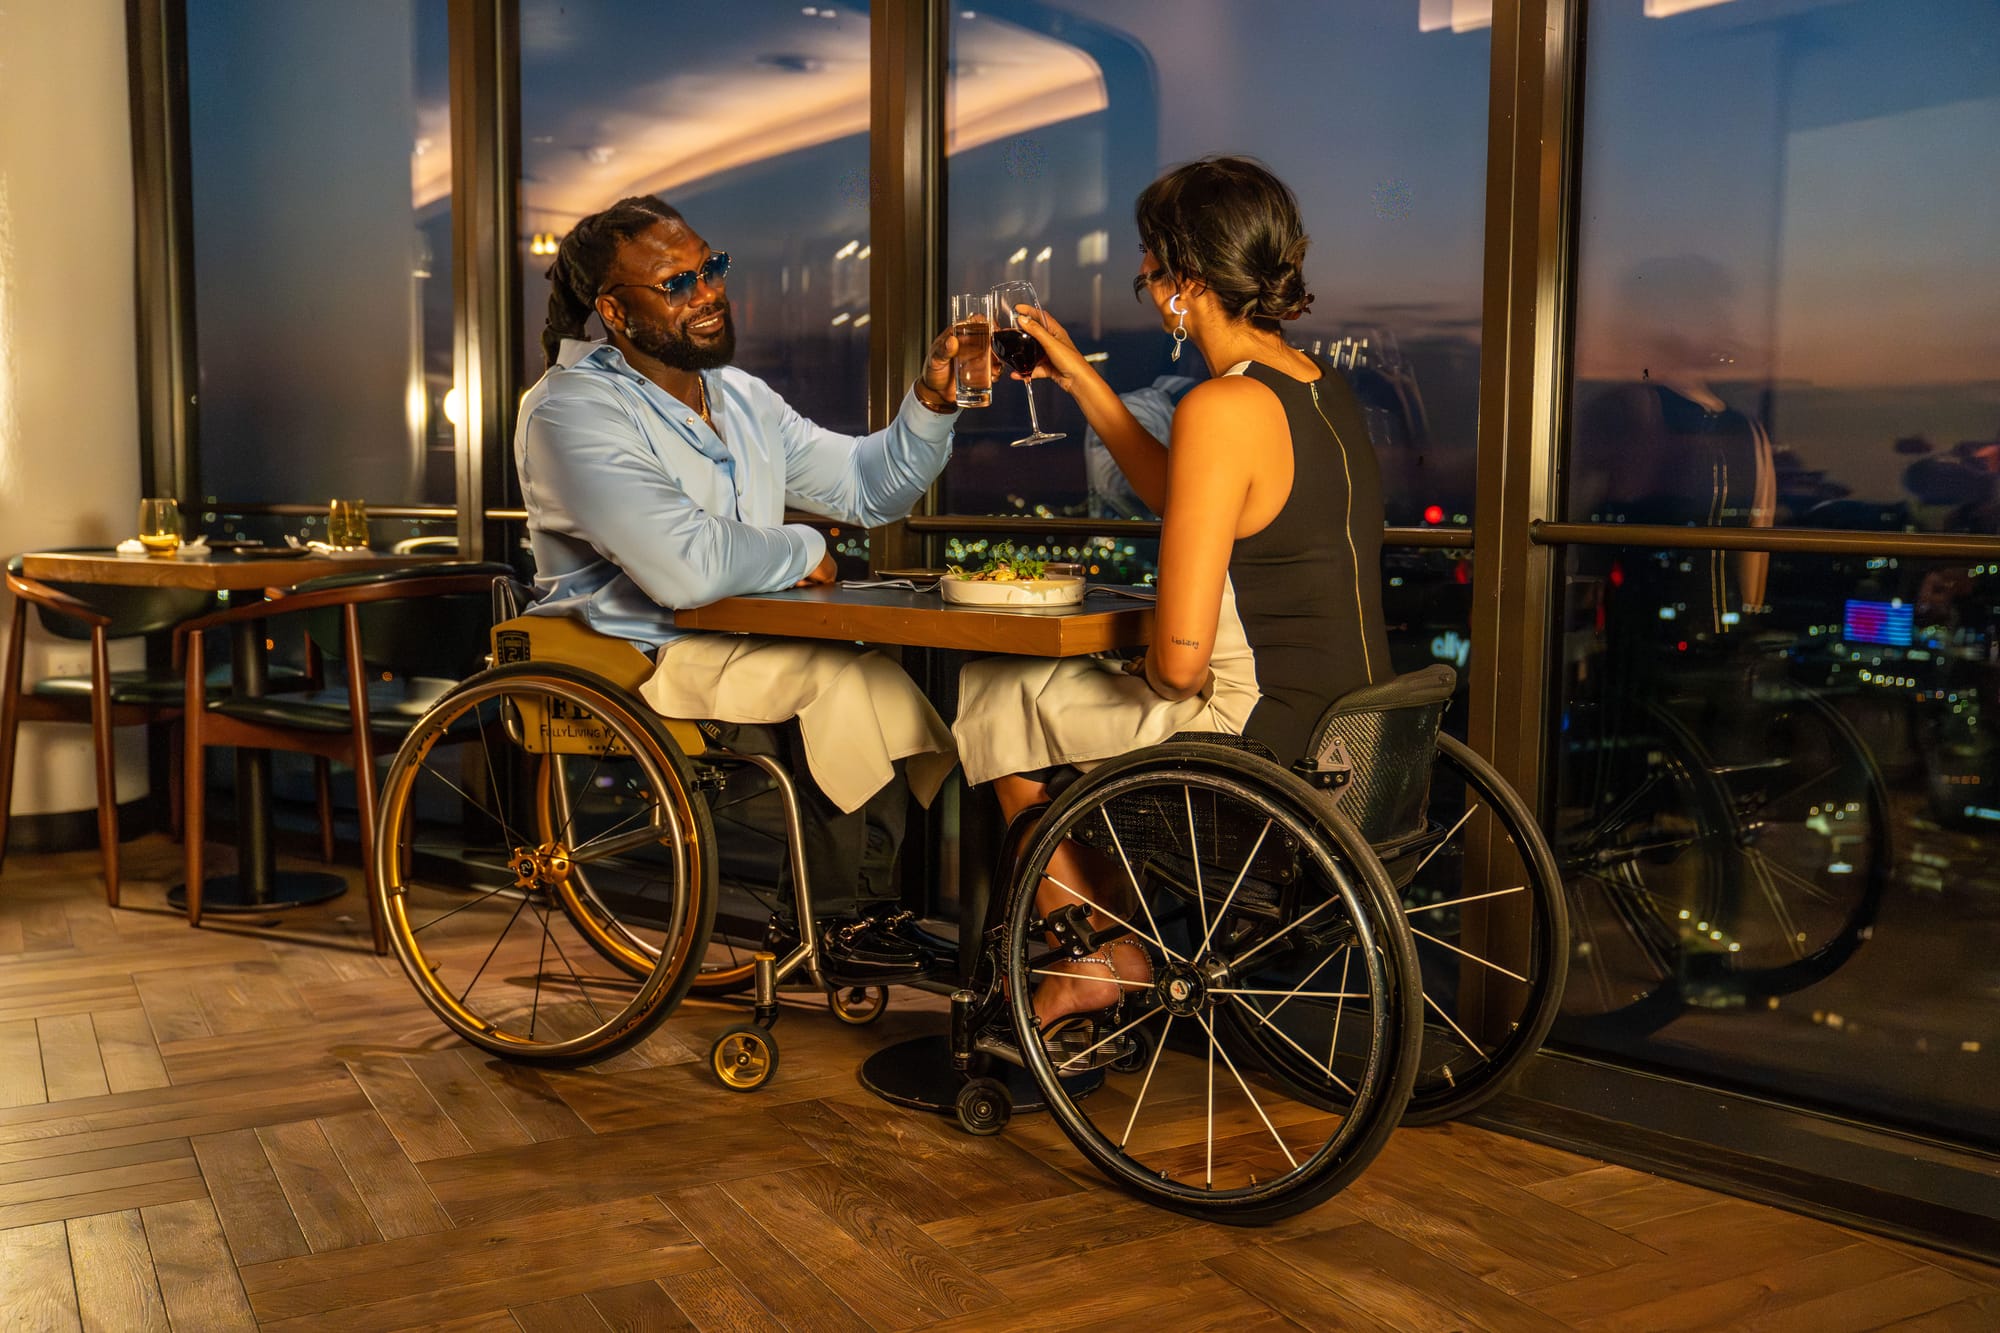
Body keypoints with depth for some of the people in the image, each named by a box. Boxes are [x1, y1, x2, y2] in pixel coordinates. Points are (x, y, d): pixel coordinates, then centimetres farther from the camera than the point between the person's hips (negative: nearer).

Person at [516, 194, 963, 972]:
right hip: (627, 667, -8)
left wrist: (932, 401, -3)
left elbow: (868, 485, 14)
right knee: (846, 671, -20)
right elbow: (687, 567, -27)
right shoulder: (571, 411, -13)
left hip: (735, 647, 8)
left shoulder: (741, 397, 14)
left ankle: (848, 915, -1)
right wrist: (801, 552, -10)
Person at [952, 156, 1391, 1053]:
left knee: (998, 699, 14)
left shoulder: (1222, 408, -22)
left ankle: (1099, 951, 31)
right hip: (1339, 734, 9)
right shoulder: (1318, 387, 6)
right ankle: (1099, 964, 31)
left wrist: (1140, 673, -1)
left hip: (1257, 743, -9)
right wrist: (1078, 379, 25)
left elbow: (1180, 659, -25)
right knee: (1076, 691, 29)